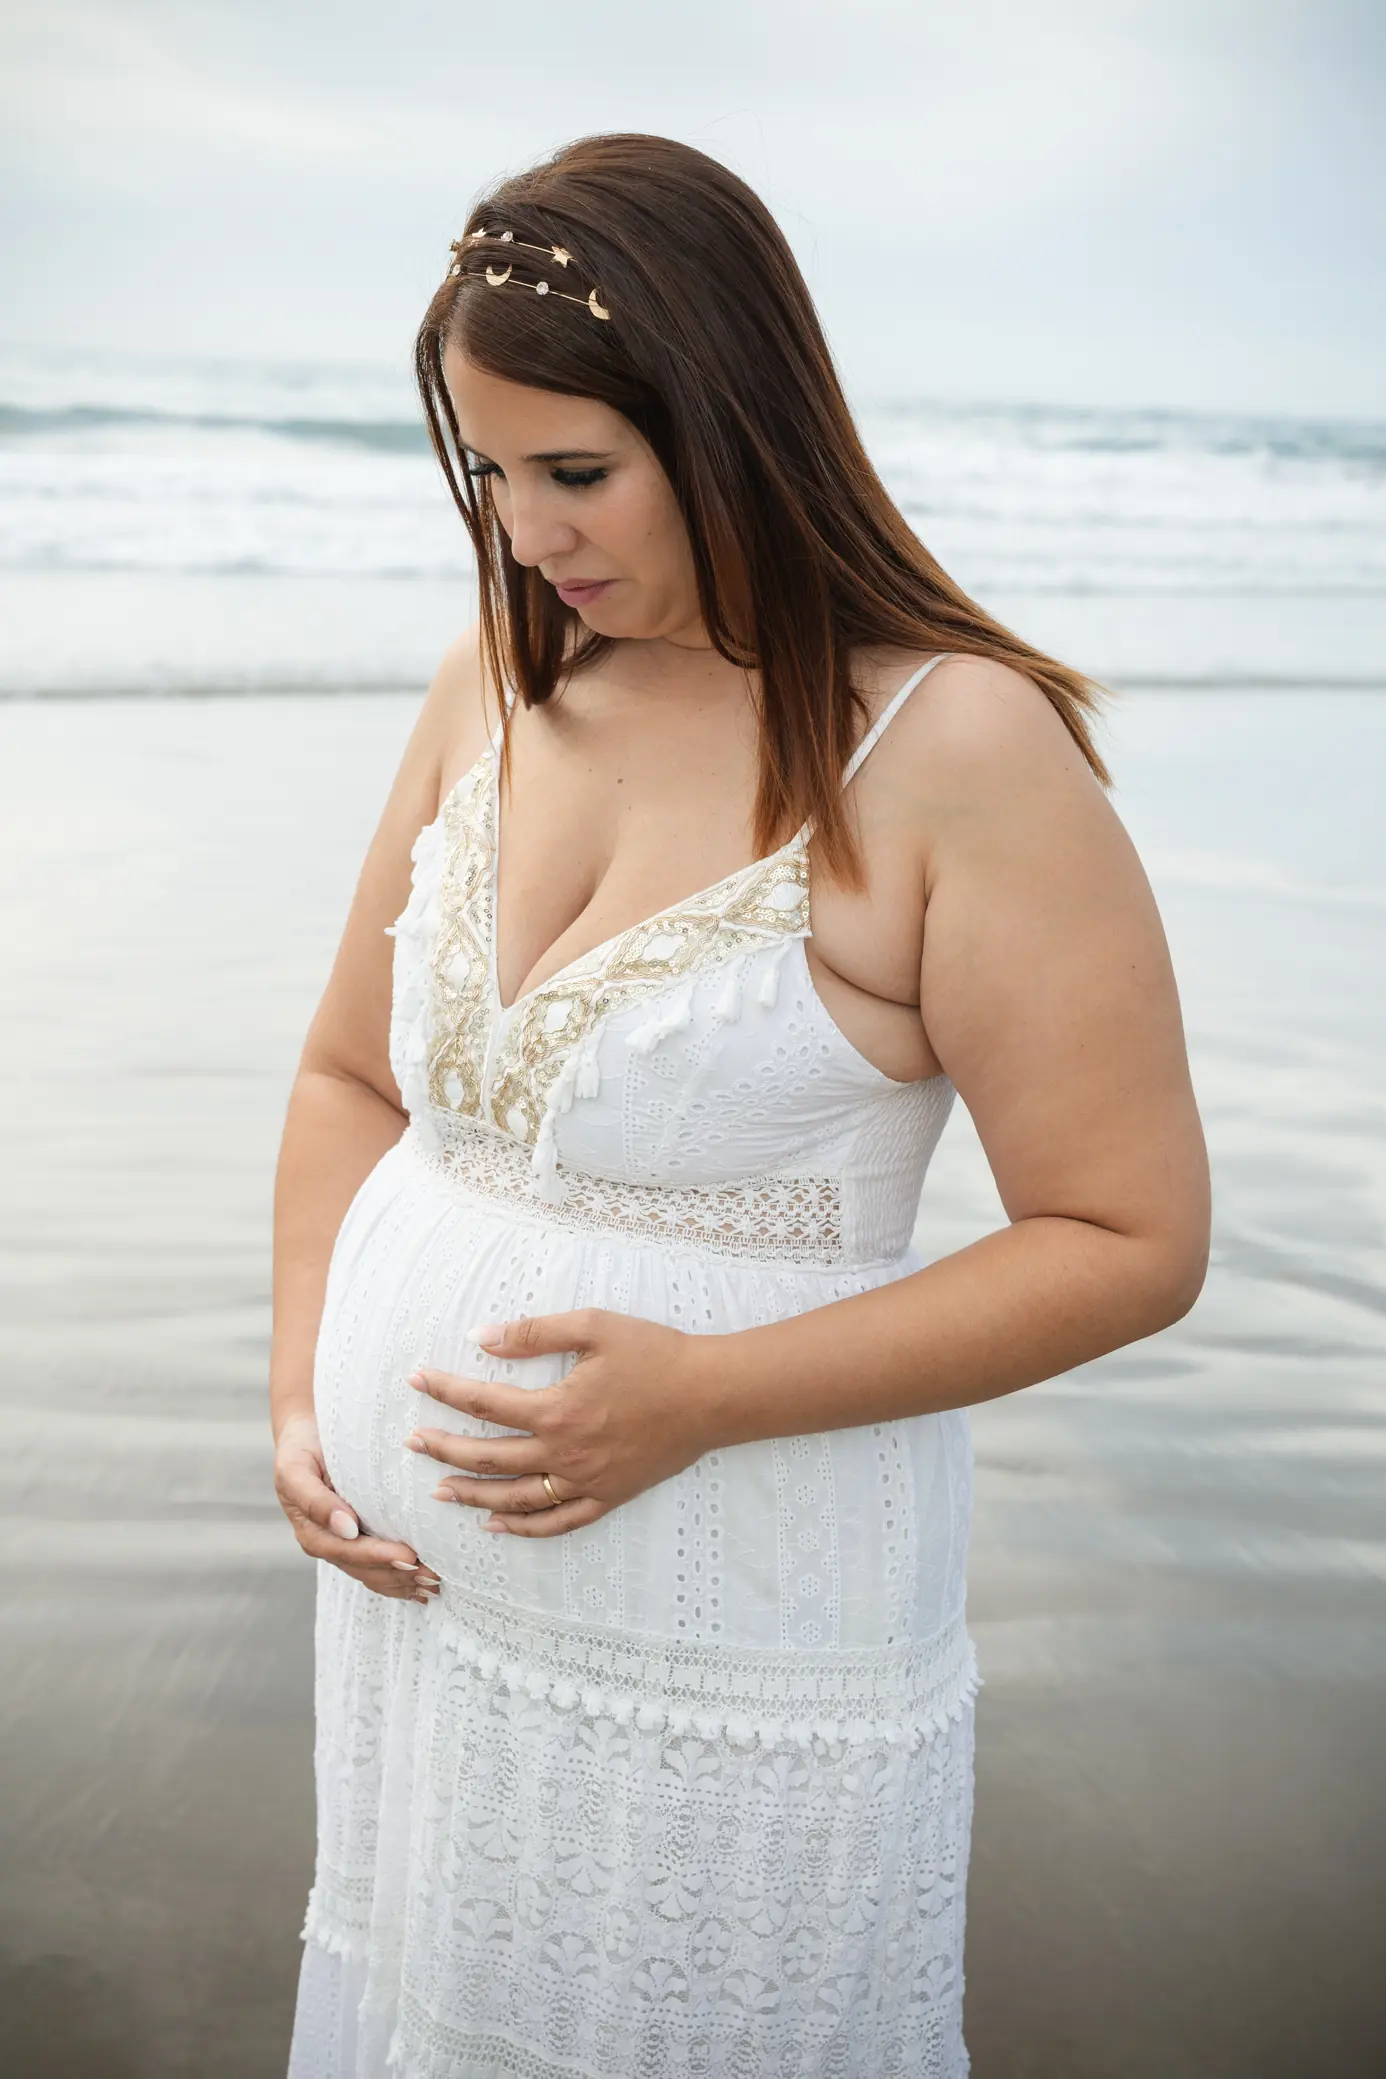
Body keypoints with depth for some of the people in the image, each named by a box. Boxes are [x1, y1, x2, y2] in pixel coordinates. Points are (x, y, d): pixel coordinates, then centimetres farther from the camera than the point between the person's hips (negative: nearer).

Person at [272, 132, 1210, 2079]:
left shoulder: (953, 746, -16)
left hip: (724, 1655, -5)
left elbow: (1134, 1239, -15)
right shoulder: (491, 688, 2)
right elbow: (352, 1075, 12)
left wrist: (701, 1393, -21)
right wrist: (302, 1393, -2)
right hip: (419, 1581, 6)